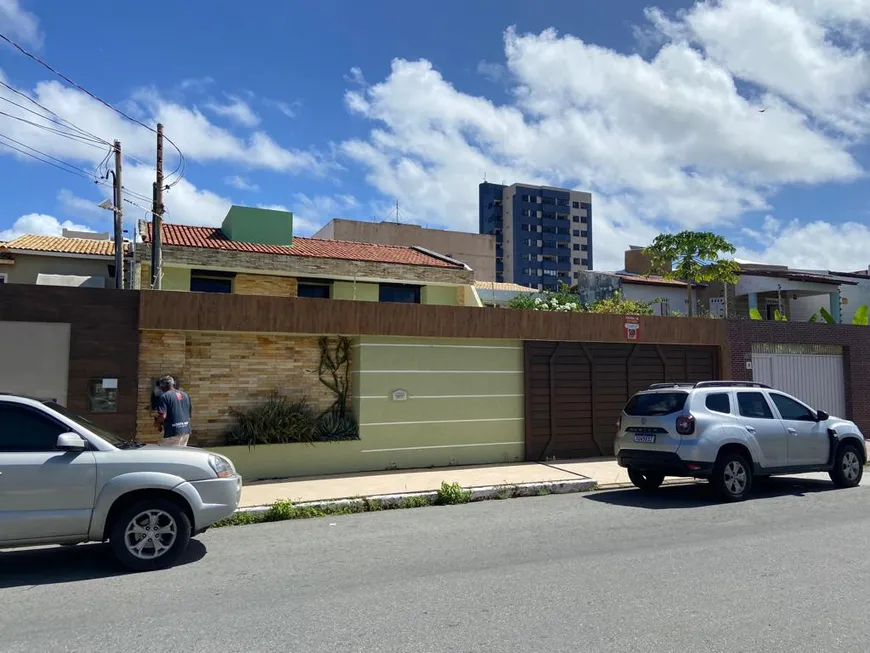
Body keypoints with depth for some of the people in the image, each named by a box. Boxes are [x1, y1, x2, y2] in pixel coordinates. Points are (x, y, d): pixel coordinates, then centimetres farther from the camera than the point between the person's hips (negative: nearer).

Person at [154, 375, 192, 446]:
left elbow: (163, 416, -16)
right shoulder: (185, 395, 12)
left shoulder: (164, 396, -9)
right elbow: (190, 411, 18)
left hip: (173, 432, -7)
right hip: (186, 430, 7)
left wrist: (157, 423, 3)